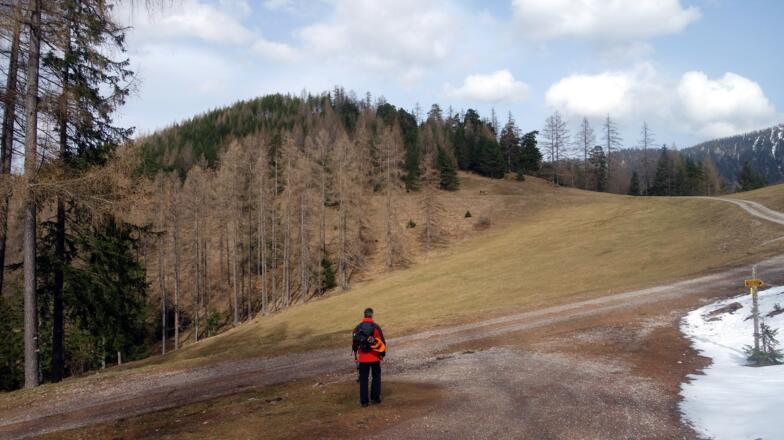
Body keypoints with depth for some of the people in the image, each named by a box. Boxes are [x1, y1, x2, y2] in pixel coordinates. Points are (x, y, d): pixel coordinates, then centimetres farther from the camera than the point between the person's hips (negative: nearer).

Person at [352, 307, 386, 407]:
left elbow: (354, 343, 6)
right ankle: (375, 397, 14)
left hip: (362, 358, 1)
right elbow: (382, 341, -5)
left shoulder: (357, 328, 0)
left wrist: (355, 356, 18)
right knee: (376, 377, 15)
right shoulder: (376, 327, -7)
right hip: (375, 357, -1)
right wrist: (383, 353, 9)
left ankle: (364, 401, 6)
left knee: (363, 379, 7)